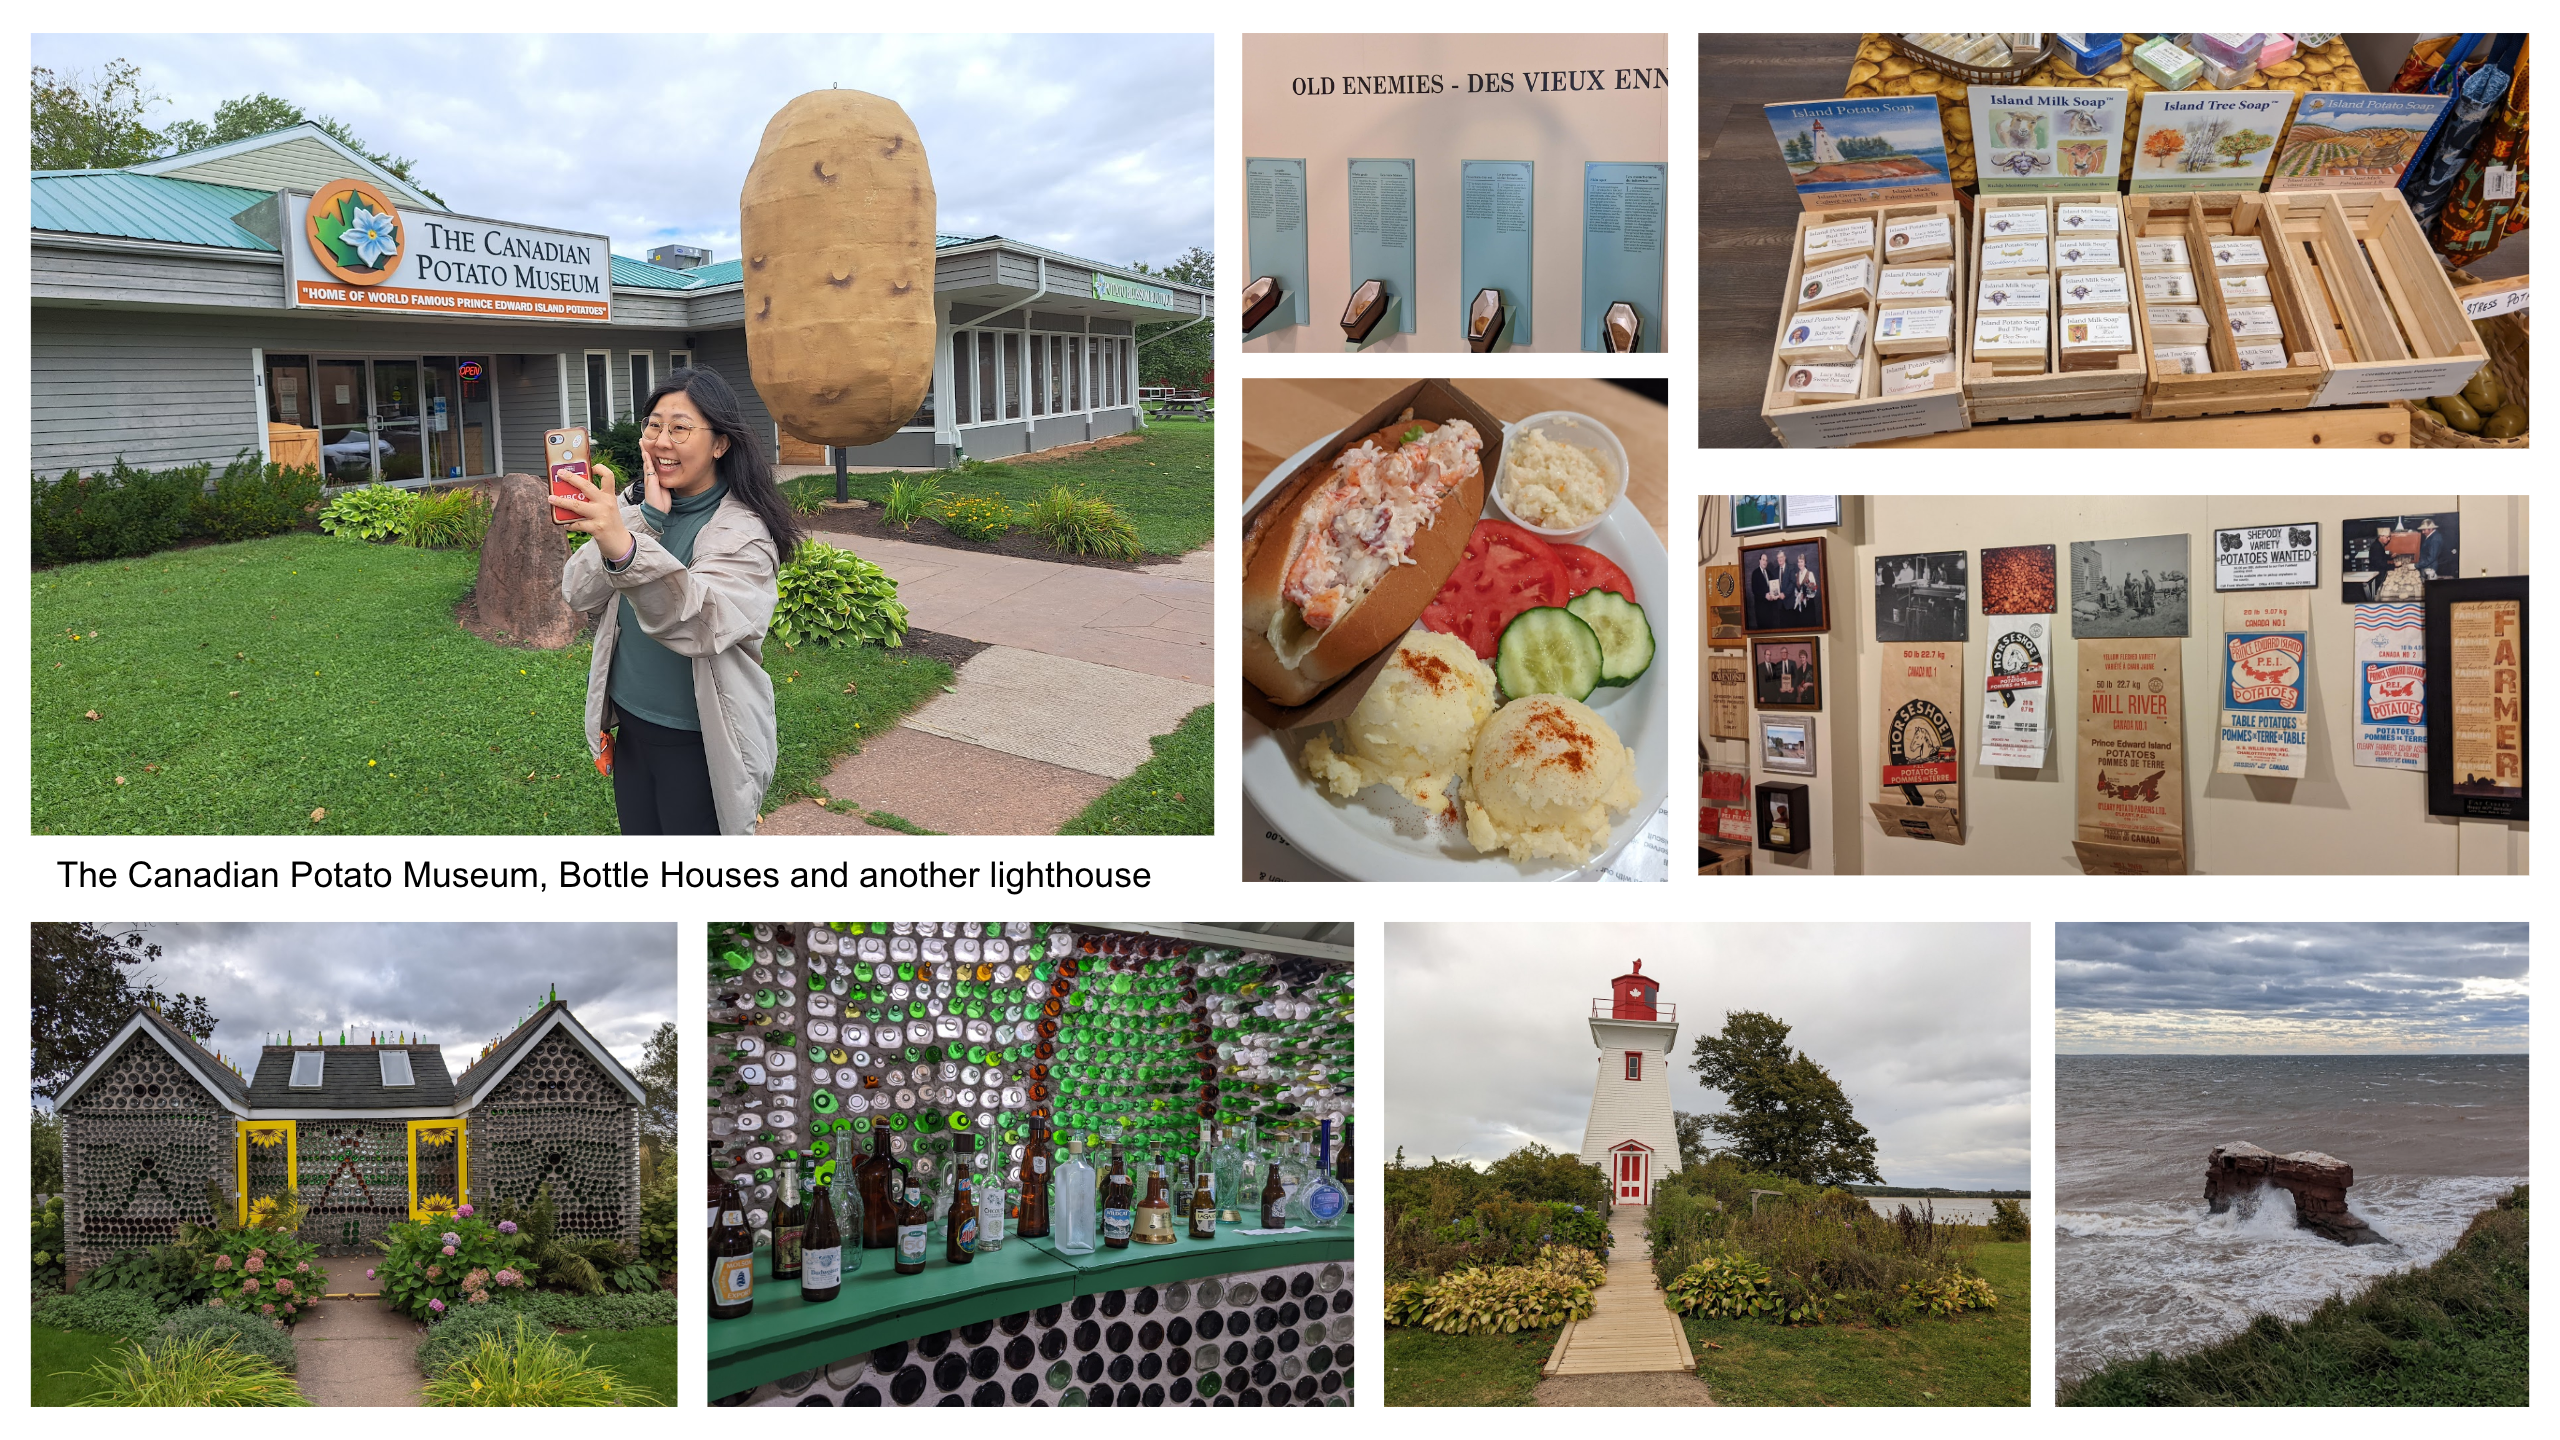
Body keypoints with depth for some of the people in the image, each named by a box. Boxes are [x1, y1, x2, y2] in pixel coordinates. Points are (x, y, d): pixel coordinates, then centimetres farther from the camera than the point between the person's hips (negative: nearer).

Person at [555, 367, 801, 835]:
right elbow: (579, 593, -9)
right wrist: (647, 518, -20)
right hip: (630, 730, 6)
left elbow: (701, 621, -35)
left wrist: (627, 550, -52)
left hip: (699, 744, -6)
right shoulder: (632, 507, 3)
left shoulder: (745, 533, -16)